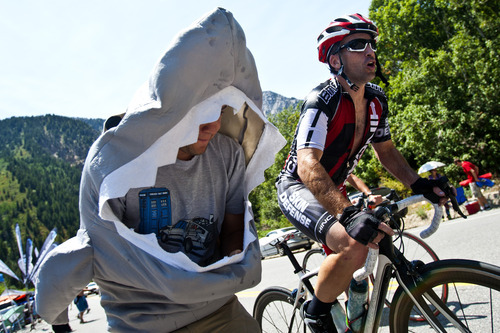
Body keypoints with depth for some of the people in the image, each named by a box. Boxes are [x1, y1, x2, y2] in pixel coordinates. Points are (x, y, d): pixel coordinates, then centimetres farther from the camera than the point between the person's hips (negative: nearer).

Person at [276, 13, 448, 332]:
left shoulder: (376, 100, 0)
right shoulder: (322, 100, -24)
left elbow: (386, 150, 11)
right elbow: (308, 166, -36)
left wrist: (419, 183, -4)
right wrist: (348, 213, -47)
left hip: (333, 191, 8)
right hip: (298, 188, -8)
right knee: (354, 248, -30)